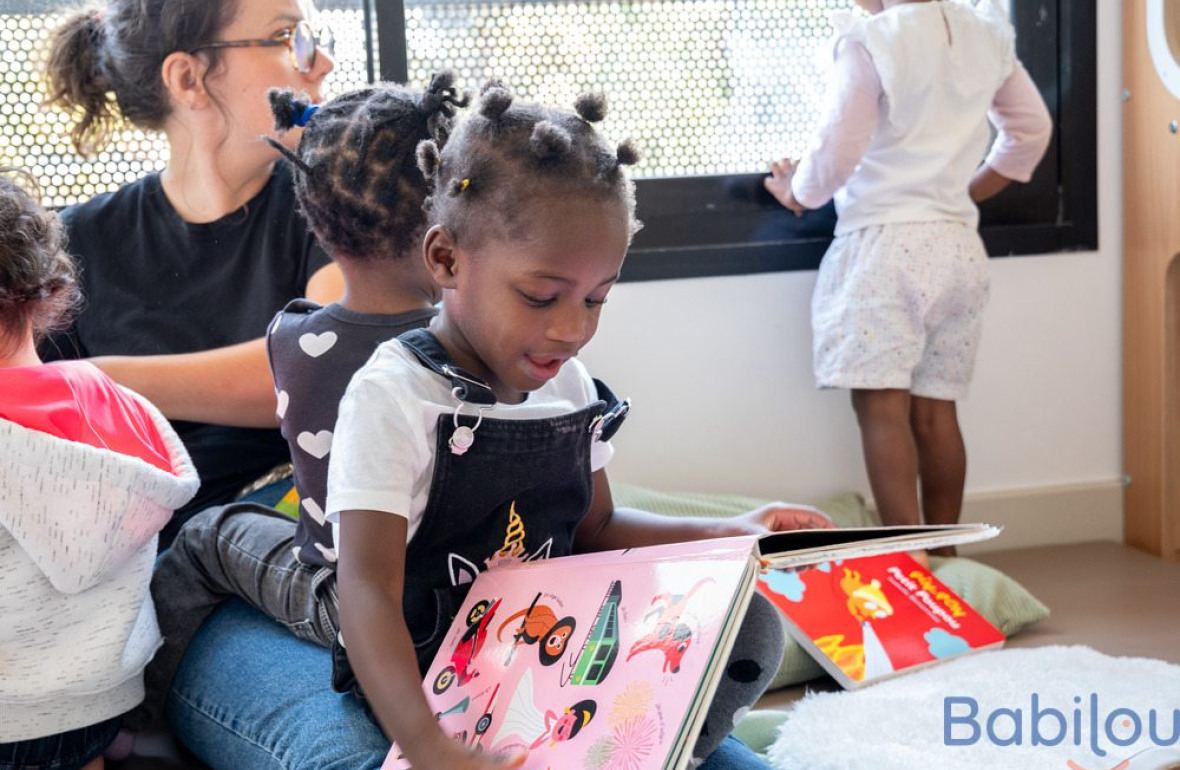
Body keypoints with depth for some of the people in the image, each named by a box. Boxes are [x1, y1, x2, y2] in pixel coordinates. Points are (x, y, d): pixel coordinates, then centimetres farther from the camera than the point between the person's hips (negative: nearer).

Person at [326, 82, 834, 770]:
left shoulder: (571, 386, 5)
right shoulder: (393, 397, -18)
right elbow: (368, 591, -28)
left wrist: (726, 534, 4)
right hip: (421, 682, -6)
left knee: (750, 628, -12)